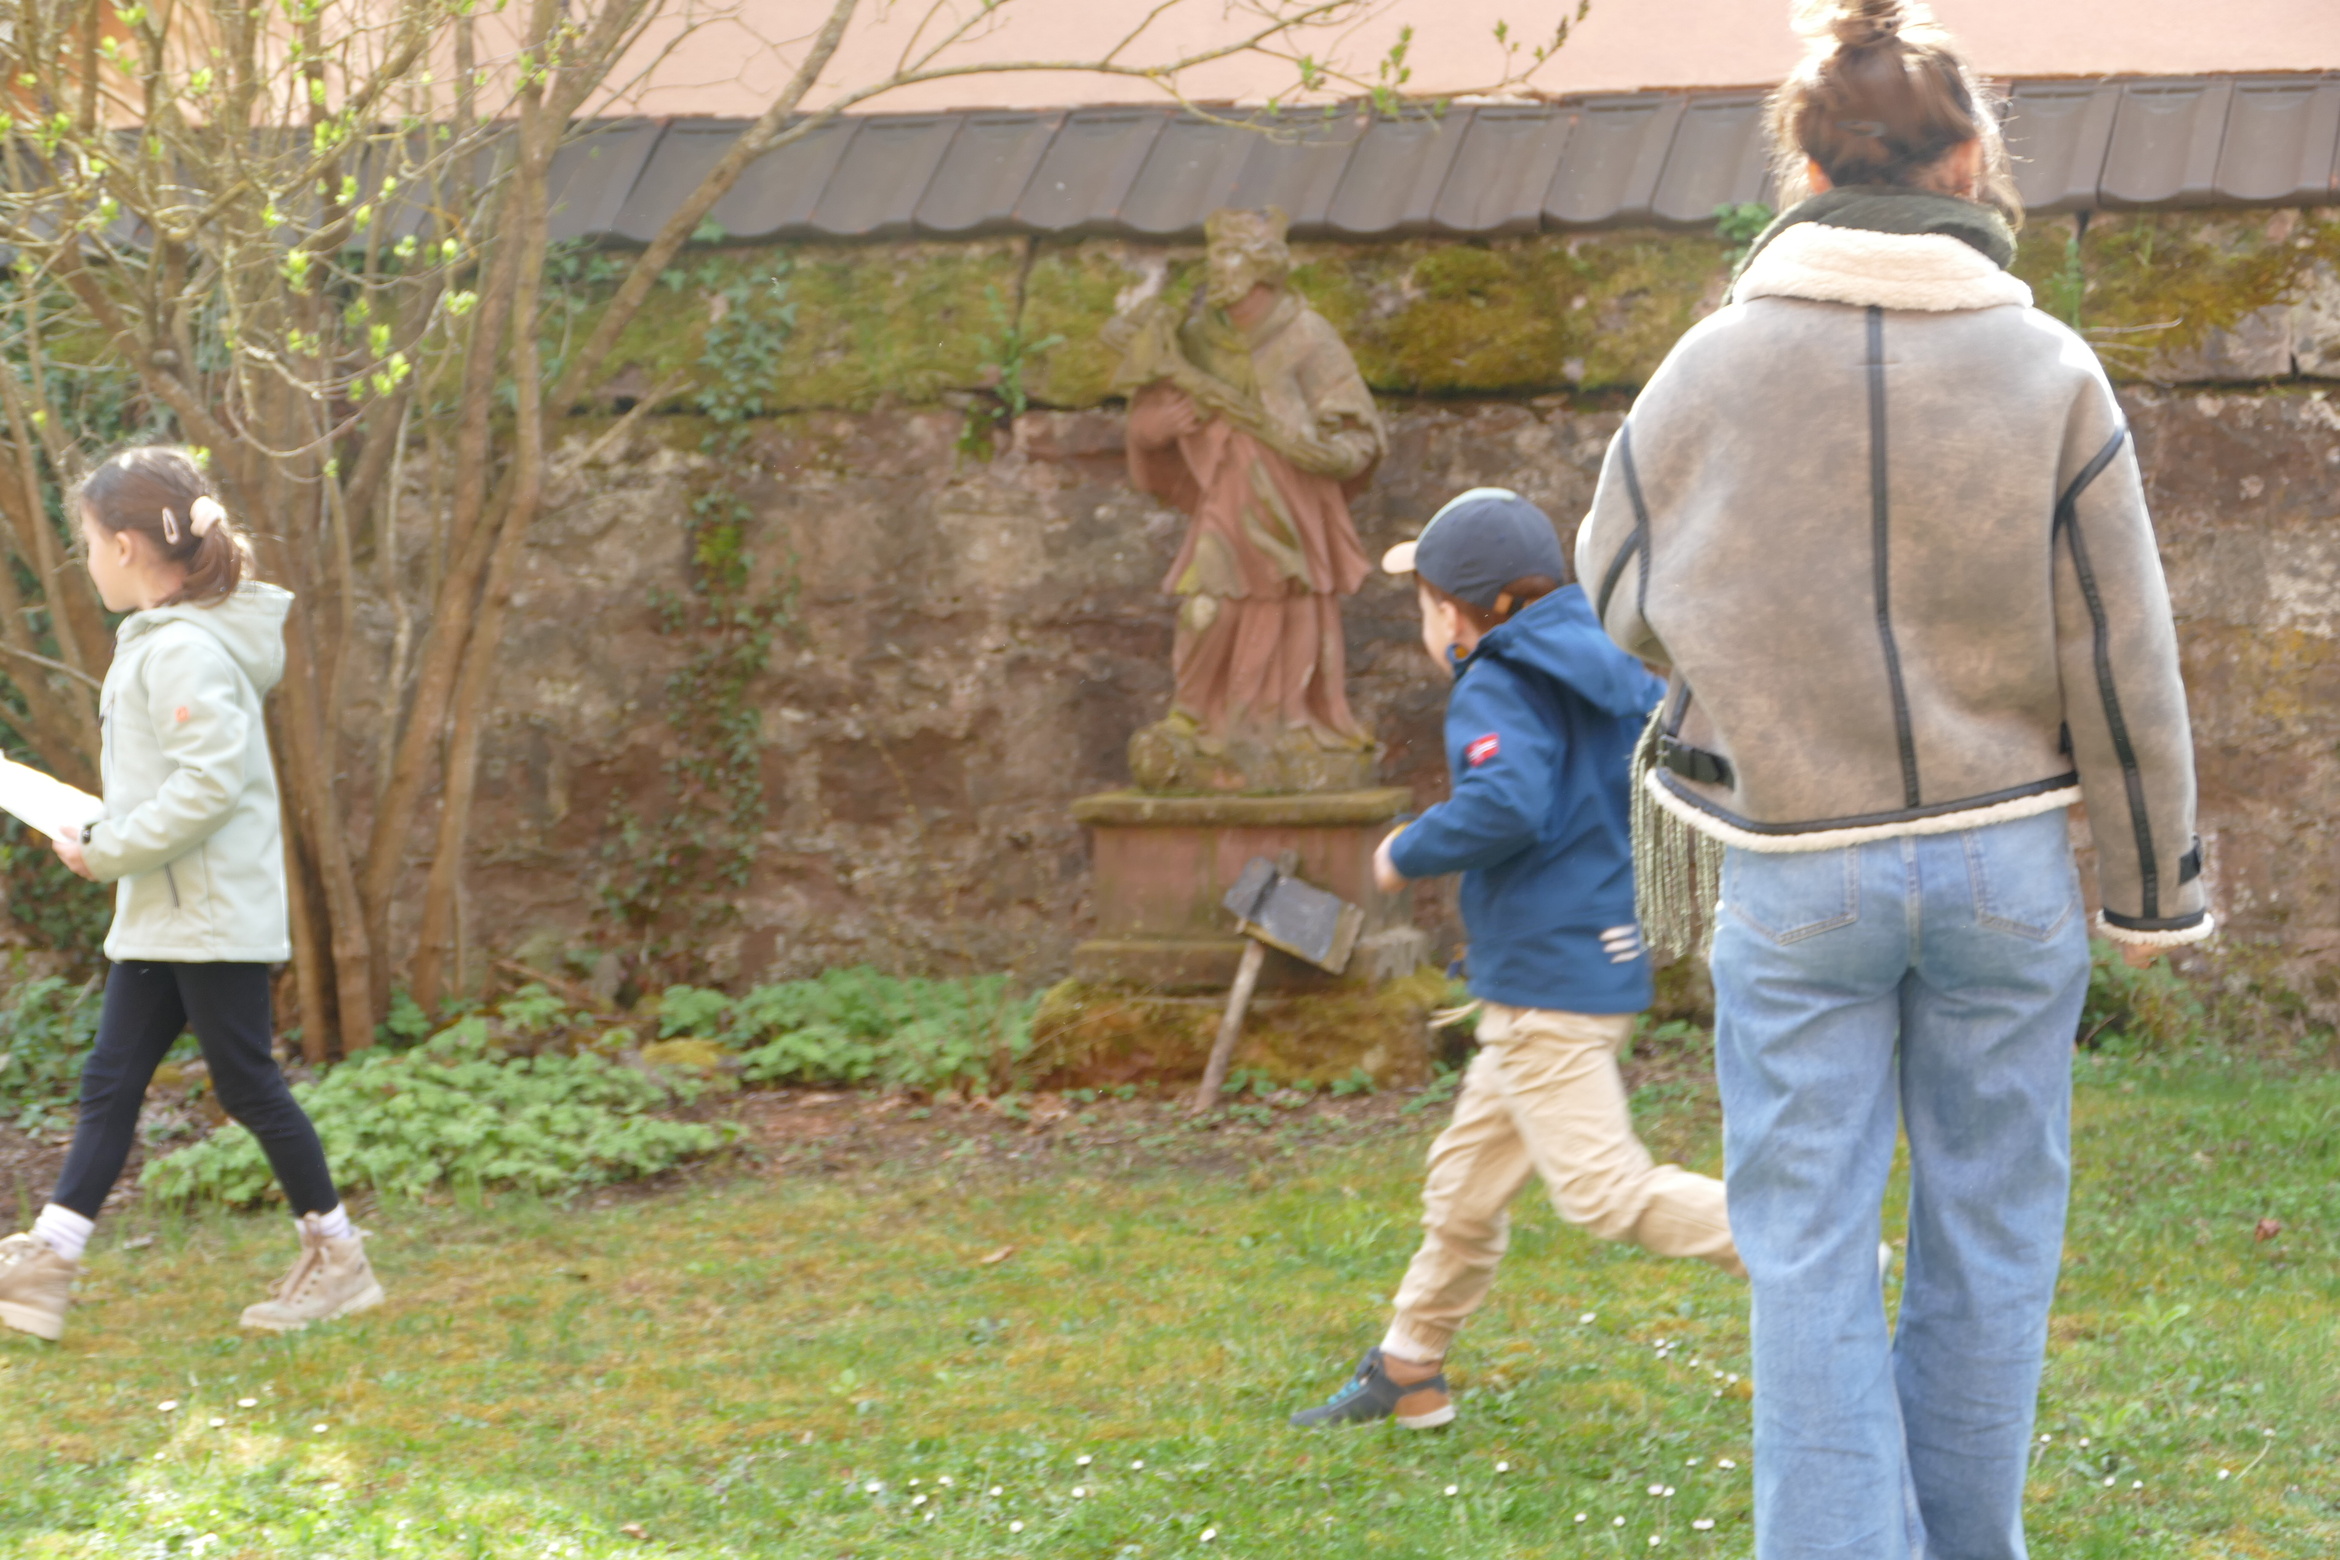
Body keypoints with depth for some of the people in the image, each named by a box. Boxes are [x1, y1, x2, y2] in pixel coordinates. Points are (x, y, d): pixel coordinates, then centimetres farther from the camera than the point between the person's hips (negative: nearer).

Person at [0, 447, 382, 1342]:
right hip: (162, 916, 10)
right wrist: (109, 843, 12)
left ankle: (338, 1259, 10)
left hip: (213, 919, -10)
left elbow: (209, 784, -25)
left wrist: (108, 852, -18)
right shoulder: (156, 640, 13)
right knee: (110, 1081, 7)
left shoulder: (185, 651, -18)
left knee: (247, 1085, -1)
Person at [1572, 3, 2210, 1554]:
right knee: (1987, 1229, 13)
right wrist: (2156, 883, 6)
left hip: (1794, 873, 0)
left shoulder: (1713, 366, -7)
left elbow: (1622, 594, 6)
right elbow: (2124, 665, -4)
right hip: (2004, 859, 1)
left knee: (1811, 1255, 5)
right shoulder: (2049, 372, -7)